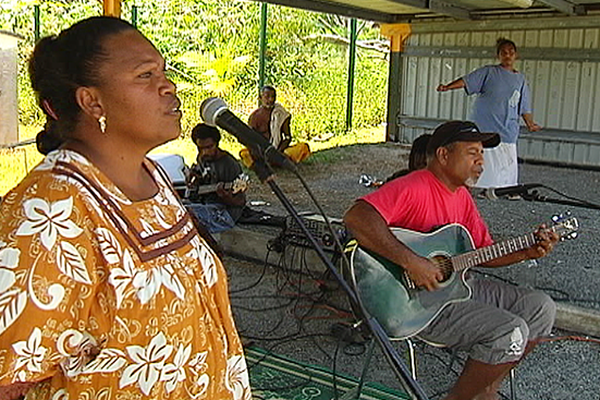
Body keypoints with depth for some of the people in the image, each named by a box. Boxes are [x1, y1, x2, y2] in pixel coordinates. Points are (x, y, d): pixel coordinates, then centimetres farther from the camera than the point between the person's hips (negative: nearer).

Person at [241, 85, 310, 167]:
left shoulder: (281, 114, 7)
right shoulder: (255, 116, 2)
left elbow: (288, 137, 5)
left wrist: (280, 150, -14)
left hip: (279, 150, 2)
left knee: (304, 147, -24)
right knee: (244, 153, -34)